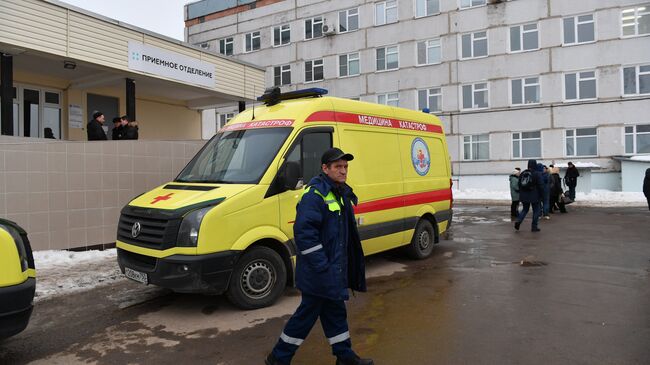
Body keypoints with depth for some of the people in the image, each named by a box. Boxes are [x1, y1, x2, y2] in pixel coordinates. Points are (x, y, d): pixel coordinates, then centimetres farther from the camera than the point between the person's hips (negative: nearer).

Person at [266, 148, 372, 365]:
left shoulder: (340, 194, 11)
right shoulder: (315, 195, -19)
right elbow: (303, 232, -26)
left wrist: (344, 265, 18)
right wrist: (322, 266, -24)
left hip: (334, 270, 9)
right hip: (319, 272, -9)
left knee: (335, 311, 19)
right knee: (308, 313, 3)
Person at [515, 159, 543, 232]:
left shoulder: (523, 173, 6)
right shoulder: (537, 174, -10)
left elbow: (519, 185, 11)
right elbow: (540, 185, -11)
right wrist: (541, 194, -1)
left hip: (524, 196, 5)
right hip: (534, 196, -5)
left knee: (525, 209, 17)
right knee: (536, 210, 7)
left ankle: (518, 221, -4)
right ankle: (534, 227, 8)